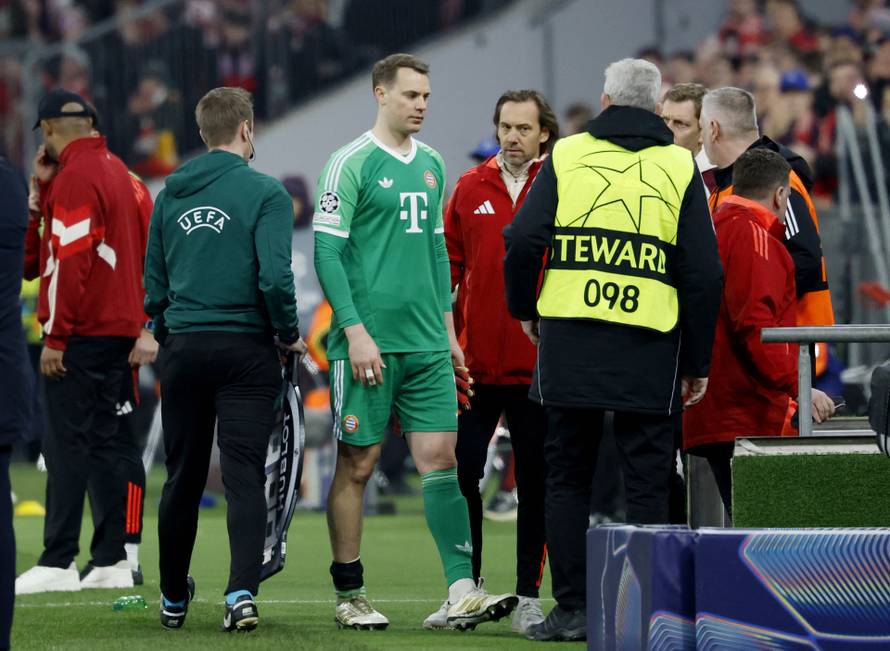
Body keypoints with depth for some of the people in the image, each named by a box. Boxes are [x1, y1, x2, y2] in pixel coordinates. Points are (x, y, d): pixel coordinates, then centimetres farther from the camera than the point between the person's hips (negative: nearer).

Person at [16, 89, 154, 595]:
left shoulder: (74, 177, -12)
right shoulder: (116, 170, 16)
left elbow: (72, 261, -18)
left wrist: (56, 336, -16)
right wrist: (44, 187, 15)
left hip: (82, 333, -9)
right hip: (119, 329, 9)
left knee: (67, 443, -8)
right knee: (102, 444, 11)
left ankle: (58, 562, -10)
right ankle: (111, 561, 10)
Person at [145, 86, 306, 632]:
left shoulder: (171, 194, 8)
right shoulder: (264, 193, -7)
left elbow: (154, 281, 10)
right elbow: (275, 275, -16)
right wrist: (290, 334, -1)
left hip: (183, 347, 4)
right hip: (246, 350, -4)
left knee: (183, 478, 13)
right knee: (245, 475, -5)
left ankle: (174, 598, 23)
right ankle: (243, 592, -20)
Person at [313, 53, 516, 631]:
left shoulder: (431, 164, 14)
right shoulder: (352, 164, -6)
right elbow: (327, 253, -9)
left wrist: (448, 328, 17)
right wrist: (355, 331, -15)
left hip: (427, 344, 6)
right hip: (368, 342, -6)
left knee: (440, 458, -2)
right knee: (357, 464, 1)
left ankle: (462, 592, -7)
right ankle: (350, 595, 10)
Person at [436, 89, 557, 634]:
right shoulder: (471, 189, 7)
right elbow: (451, 265, 9)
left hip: (539, 362, -2)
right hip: (477, 360, 2)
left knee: (535, 481, 4)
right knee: (460, 472, 2)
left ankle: (529, 595, 12)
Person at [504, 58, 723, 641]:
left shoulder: (567, 155, 6)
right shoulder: (680, 167, 5)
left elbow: (523, 240, -2)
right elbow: (704, 274, 1)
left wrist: (525, 309, 15)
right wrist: (698, 363, 8)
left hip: (568, 345, 1)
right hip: (649, 352, -1)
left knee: (567, 477, 9)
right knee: (648, 483, 4)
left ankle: (572, 609, 7)